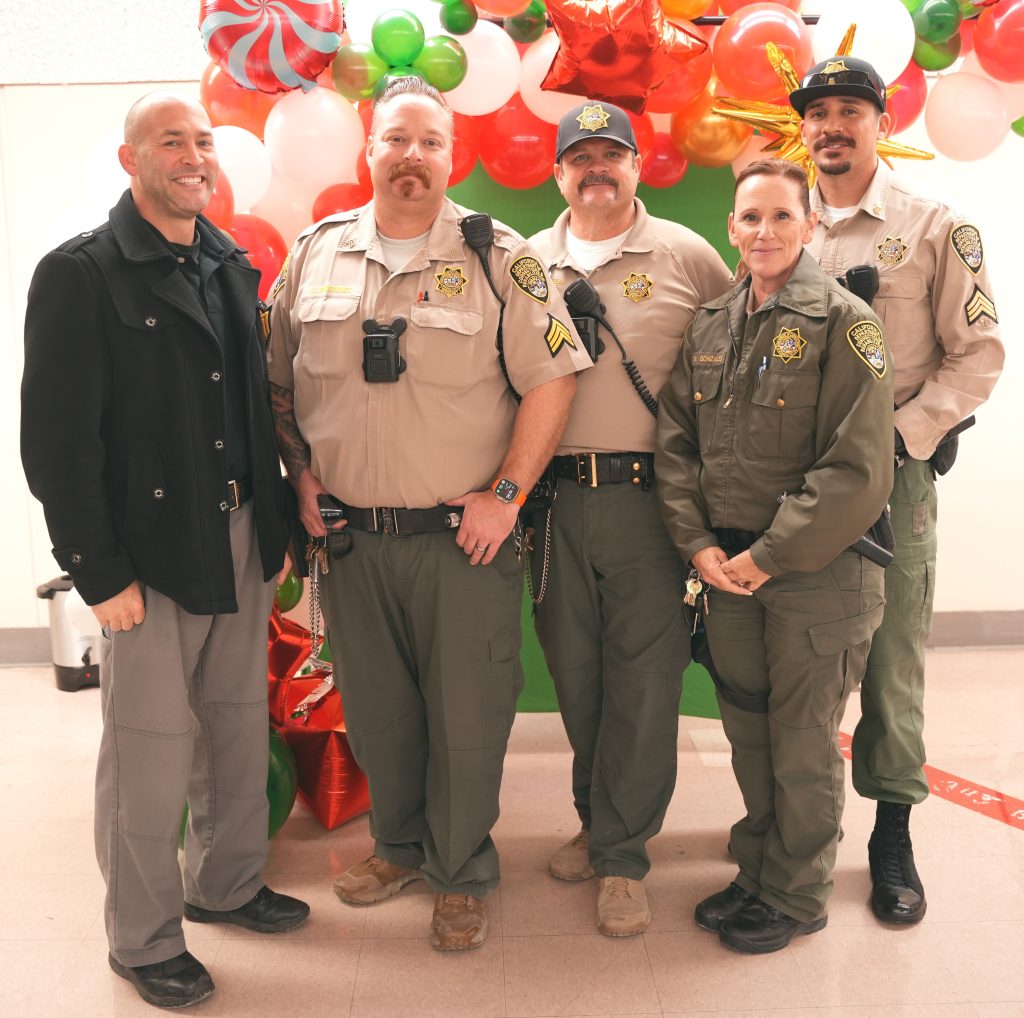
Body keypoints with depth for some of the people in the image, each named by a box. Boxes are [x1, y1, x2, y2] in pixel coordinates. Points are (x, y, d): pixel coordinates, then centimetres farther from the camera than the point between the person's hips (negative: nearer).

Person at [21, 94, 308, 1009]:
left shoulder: (234, 269, 12)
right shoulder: (82, 274, -8)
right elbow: (57, 439, -12)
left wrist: (275, 527, 9)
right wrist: (99, 572, -14)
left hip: (242, 540, 6)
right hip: (149, 551, -6)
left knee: (241, 728, 16)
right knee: (151, 749, 3)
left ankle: (228, 885, 37)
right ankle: (144, 940, 23)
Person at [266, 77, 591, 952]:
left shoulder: (499, 257, -4)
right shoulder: (317, 253, 7)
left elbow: (551, 380, -7)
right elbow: (280, 380, 15)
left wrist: (506, 494, -11)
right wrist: (302, 471, 4)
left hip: (464, 536, -3)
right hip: (350, 534, 4)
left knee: (467, 715, 7)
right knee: (374, 708, 17)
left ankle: (461, 874, 29)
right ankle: (399, 844, 41)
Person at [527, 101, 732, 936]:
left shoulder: (686, 256, 4)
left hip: (649, 495, -2)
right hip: (551, 496, 3)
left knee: (642, 675, 0)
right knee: (574, 670, 12)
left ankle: (622, 853, 15)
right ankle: (600, 820, 32)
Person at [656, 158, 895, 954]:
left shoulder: (844, 322, -9)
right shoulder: (710, 328, 8)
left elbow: (859, 469, -15)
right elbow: (676, 443, 8)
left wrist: (768, 557, -15)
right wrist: (699, 544, -5)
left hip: (816, 573, -5)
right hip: (726, 570, 5)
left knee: (803, 741, 7)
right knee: (747, 731, 16)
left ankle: (797, 896, 26)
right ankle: (757, 870, 35)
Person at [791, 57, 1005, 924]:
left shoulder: (936, 228, 0)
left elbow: (977, 352, -3)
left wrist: (899, 436, -14)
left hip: (893, 472, -3)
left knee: (893, 654, 3)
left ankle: (892, 831, 17)